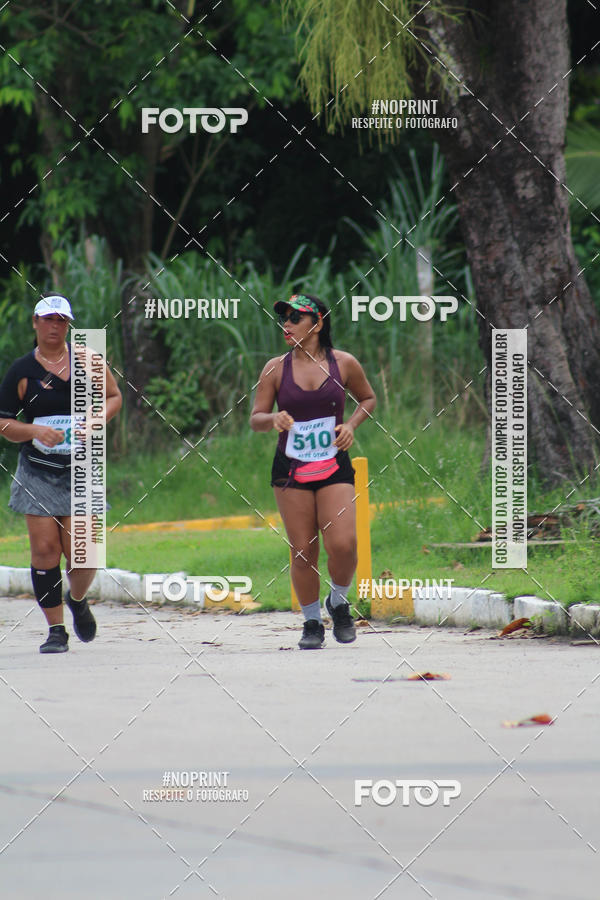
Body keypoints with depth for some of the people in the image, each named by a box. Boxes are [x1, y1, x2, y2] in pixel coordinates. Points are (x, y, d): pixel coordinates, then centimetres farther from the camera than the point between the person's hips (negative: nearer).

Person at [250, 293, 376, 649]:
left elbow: (368, 398, 18)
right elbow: (256, 419, 5)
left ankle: (339, 603, 14)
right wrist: (273, 419, -17)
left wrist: (351, 425, -1)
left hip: (335, 467, -1)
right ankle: (312, 623, 17)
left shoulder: (344, 364, 1)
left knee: (343, 545, -14)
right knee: (302, 552, 0)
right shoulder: (276, 369, 1)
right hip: (291, 470, 1)